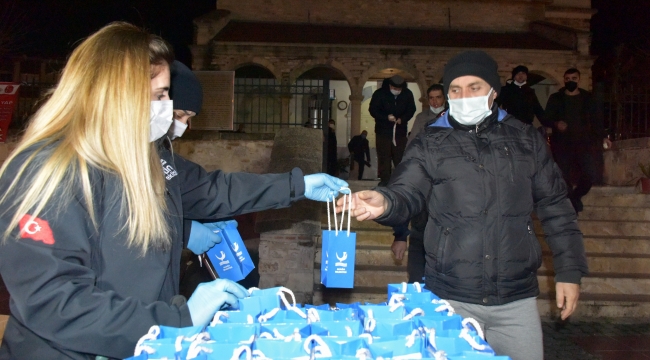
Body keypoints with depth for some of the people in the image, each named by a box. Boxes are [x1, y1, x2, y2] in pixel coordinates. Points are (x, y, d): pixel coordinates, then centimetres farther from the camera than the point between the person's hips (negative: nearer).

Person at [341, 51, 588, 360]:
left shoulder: (525, 140, 8)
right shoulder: (430, 144, 3)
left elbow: (555, 207, 10)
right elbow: (407, 194, -9)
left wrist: (569, 270, 6)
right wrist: (385, 203, -32)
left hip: (517, 299, 2)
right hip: (450, 299, -1)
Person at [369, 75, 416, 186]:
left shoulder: (407, 94, -2)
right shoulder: (379, 94, -8)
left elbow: (411, 110, 6)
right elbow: (373, 110, -6)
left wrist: (402, 119, -13)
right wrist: (386, 117, -21)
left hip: (400, 130, 1)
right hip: (383, 130, -1)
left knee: (400, 156, 3)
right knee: (384, 156, 1)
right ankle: (385, 179, 10)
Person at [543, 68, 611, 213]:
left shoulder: (588, 98, 12)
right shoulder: (555, 98, 8)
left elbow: (597, 119, 10)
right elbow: (546, 119, 5)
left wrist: (603, 136, -2)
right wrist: (556, 124, -17)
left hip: (584, 143, 1)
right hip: (563, 144, -1)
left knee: (592, 175, -9)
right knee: (564, 179, -4)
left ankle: (576, 196, 18)